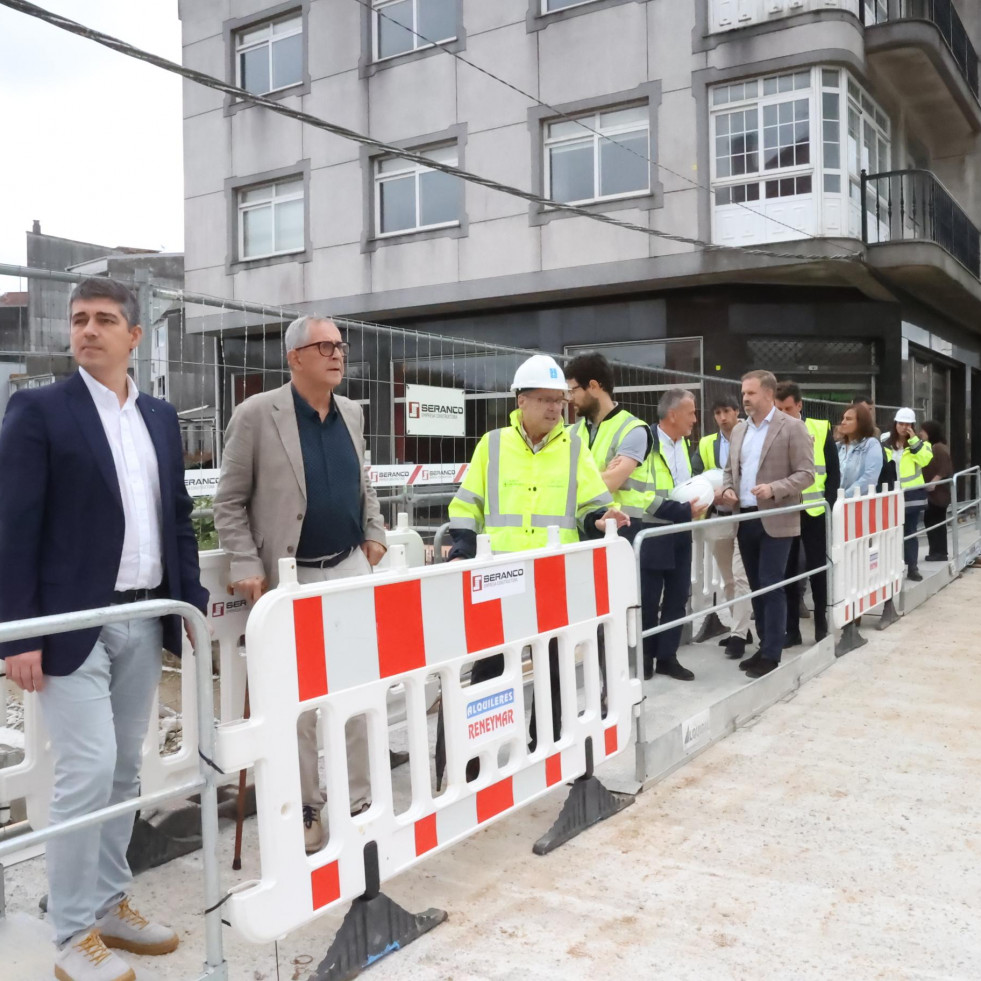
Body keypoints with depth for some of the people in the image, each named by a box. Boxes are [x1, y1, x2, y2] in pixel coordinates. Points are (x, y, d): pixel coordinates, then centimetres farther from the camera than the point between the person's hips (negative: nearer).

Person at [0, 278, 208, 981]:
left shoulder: (161, 417, 12)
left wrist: (194, 602, 9)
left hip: (144, 621, 6)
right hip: (72, 625, -5)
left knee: (125, 771, 13)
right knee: (87, 773, -5)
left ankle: (110, 904, 29)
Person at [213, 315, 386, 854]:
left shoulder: (351, 413, 8)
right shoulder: (257, 414, -9)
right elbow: (229, 501, -6)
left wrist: (374, 531, 12)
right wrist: (246, 566, -12)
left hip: (351, 568, 5)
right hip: (291, 578, -4)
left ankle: (358, 799, 21)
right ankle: (303, 806, 21)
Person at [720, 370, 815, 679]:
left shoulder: (792, 427, -6)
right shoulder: (739, 430, 13)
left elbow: (806, 474, -9)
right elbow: (730, 469, 21)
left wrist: (773, 489, -23)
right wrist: (728, 489, 0)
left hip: (775, 521, -6)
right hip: (745, 520, 6)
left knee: (771, 587, -5)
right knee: (756, 587, 12)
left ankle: (772, 654, 2)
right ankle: (765, 645, 23)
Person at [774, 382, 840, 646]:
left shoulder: (821, 429, -1)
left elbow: (833, 471, 3)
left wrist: (828, 503, -5)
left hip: (813, 512, -1)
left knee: (816, 569, 8)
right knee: (787, 571, 7)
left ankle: (821, 624, 22)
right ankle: (791, 629, 15)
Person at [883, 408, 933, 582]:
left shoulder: (918, 443, 4)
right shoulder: (886, 445, 6)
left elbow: (925, 459, -14)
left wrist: (914, 440, -17)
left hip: (912, 495, -1)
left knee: (910, 532, 4)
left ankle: (912, 568, 10)